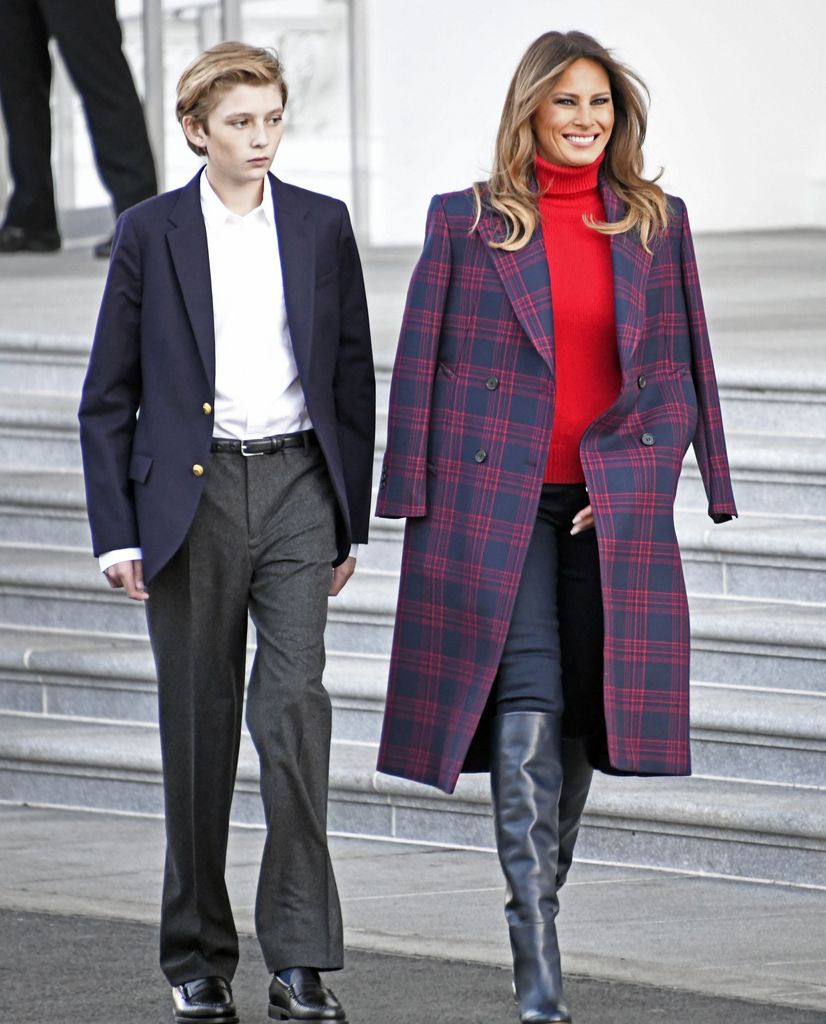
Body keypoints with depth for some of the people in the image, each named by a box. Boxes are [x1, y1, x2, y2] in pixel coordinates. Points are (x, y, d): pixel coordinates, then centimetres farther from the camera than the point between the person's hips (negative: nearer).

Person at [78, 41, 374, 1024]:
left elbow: (354, 376, 12)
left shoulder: (321, 226, 7)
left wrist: (349, 522, 8)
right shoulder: (150, 234, 3)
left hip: (295, 484, 0)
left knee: (295, 705, -14)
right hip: (189, 495, 0)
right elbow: (109, 398, 5)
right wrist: (117, 532, -2)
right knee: (198, 729, 4)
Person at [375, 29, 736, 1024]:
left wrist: (640, 479, 1)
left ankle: (541, 902, 23)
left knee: (583, 711, 6)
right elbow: (422, 367, 4)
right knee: (527, 706, -13)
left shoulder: (656, 223, 8)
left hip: (613, 509, 3)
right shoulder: (467, 222, 3)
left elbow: (678, 371, 11)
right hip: (495, 500, -3)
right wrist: (417, 501, -1)